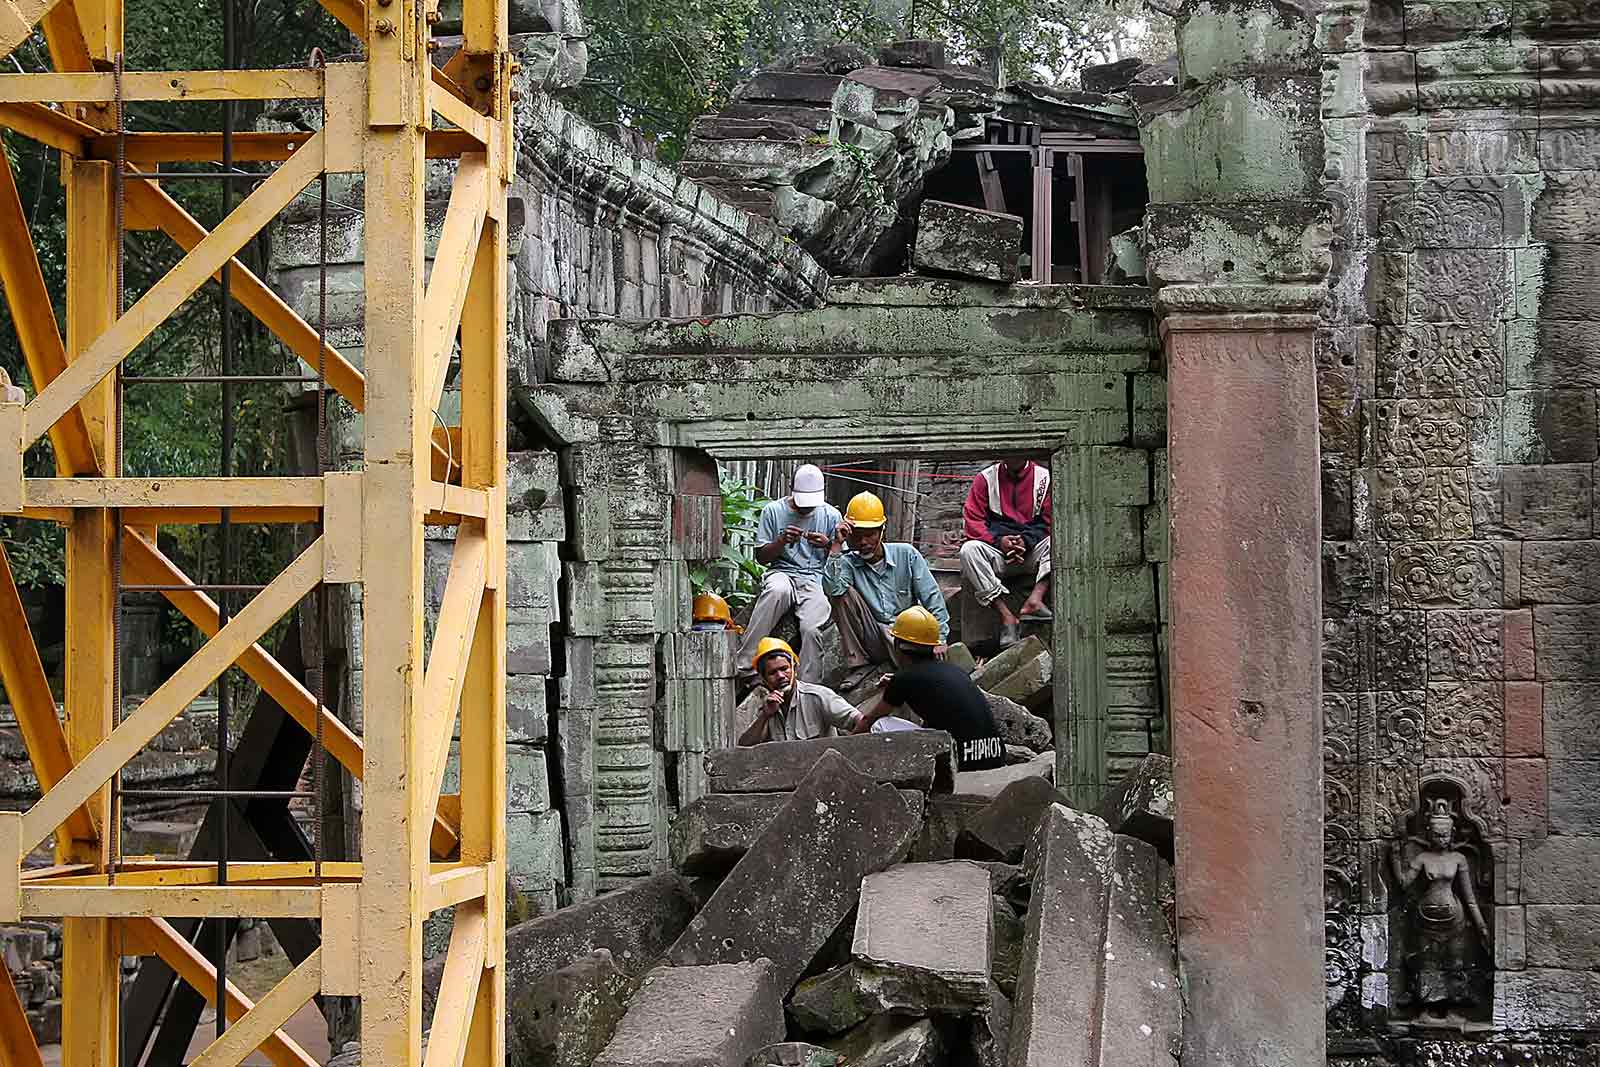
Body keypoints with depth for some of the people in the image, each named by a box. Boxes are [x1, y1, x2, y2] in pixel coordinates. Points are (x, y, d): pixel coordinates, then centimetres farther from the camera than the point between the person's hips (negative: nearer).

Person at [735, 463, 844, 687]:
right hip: (782, 572, -1)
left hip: (817, 578, 1)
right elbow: (761, 557, 7)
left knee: (812, 628, -31)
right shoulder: (773, 510, 7)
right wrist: (782, 541, -12)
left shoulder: (831, 515, 9)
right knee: (778, 590, -39)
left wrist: (827, 545, -13)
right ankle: (745, 667, -38)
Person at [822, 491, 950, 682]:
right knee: (844, 594, -20)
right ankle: (859, 664, -10)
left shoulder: (906, 555, 1)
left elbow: (932, 598, 1)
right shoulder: (848, 562, 2)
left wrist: (939, 639, -6)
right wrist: (836, 545, -19)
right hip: (872, 637, 2)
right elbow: (831, 588, -22)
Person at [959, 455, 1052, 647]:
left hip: (1033, 551, 0)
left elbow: (1050, 522, 1)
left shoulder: (1044, 477, 6)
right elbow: (972, 520, 2)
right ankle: (1005, 615, -38)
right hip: (997, 550, 0)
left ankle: (1036, 597, -47)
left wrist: (1027, 541, -16)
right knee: (969, 550, -30)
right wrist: (998, 540, -15)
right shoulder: (985, 478, 8)